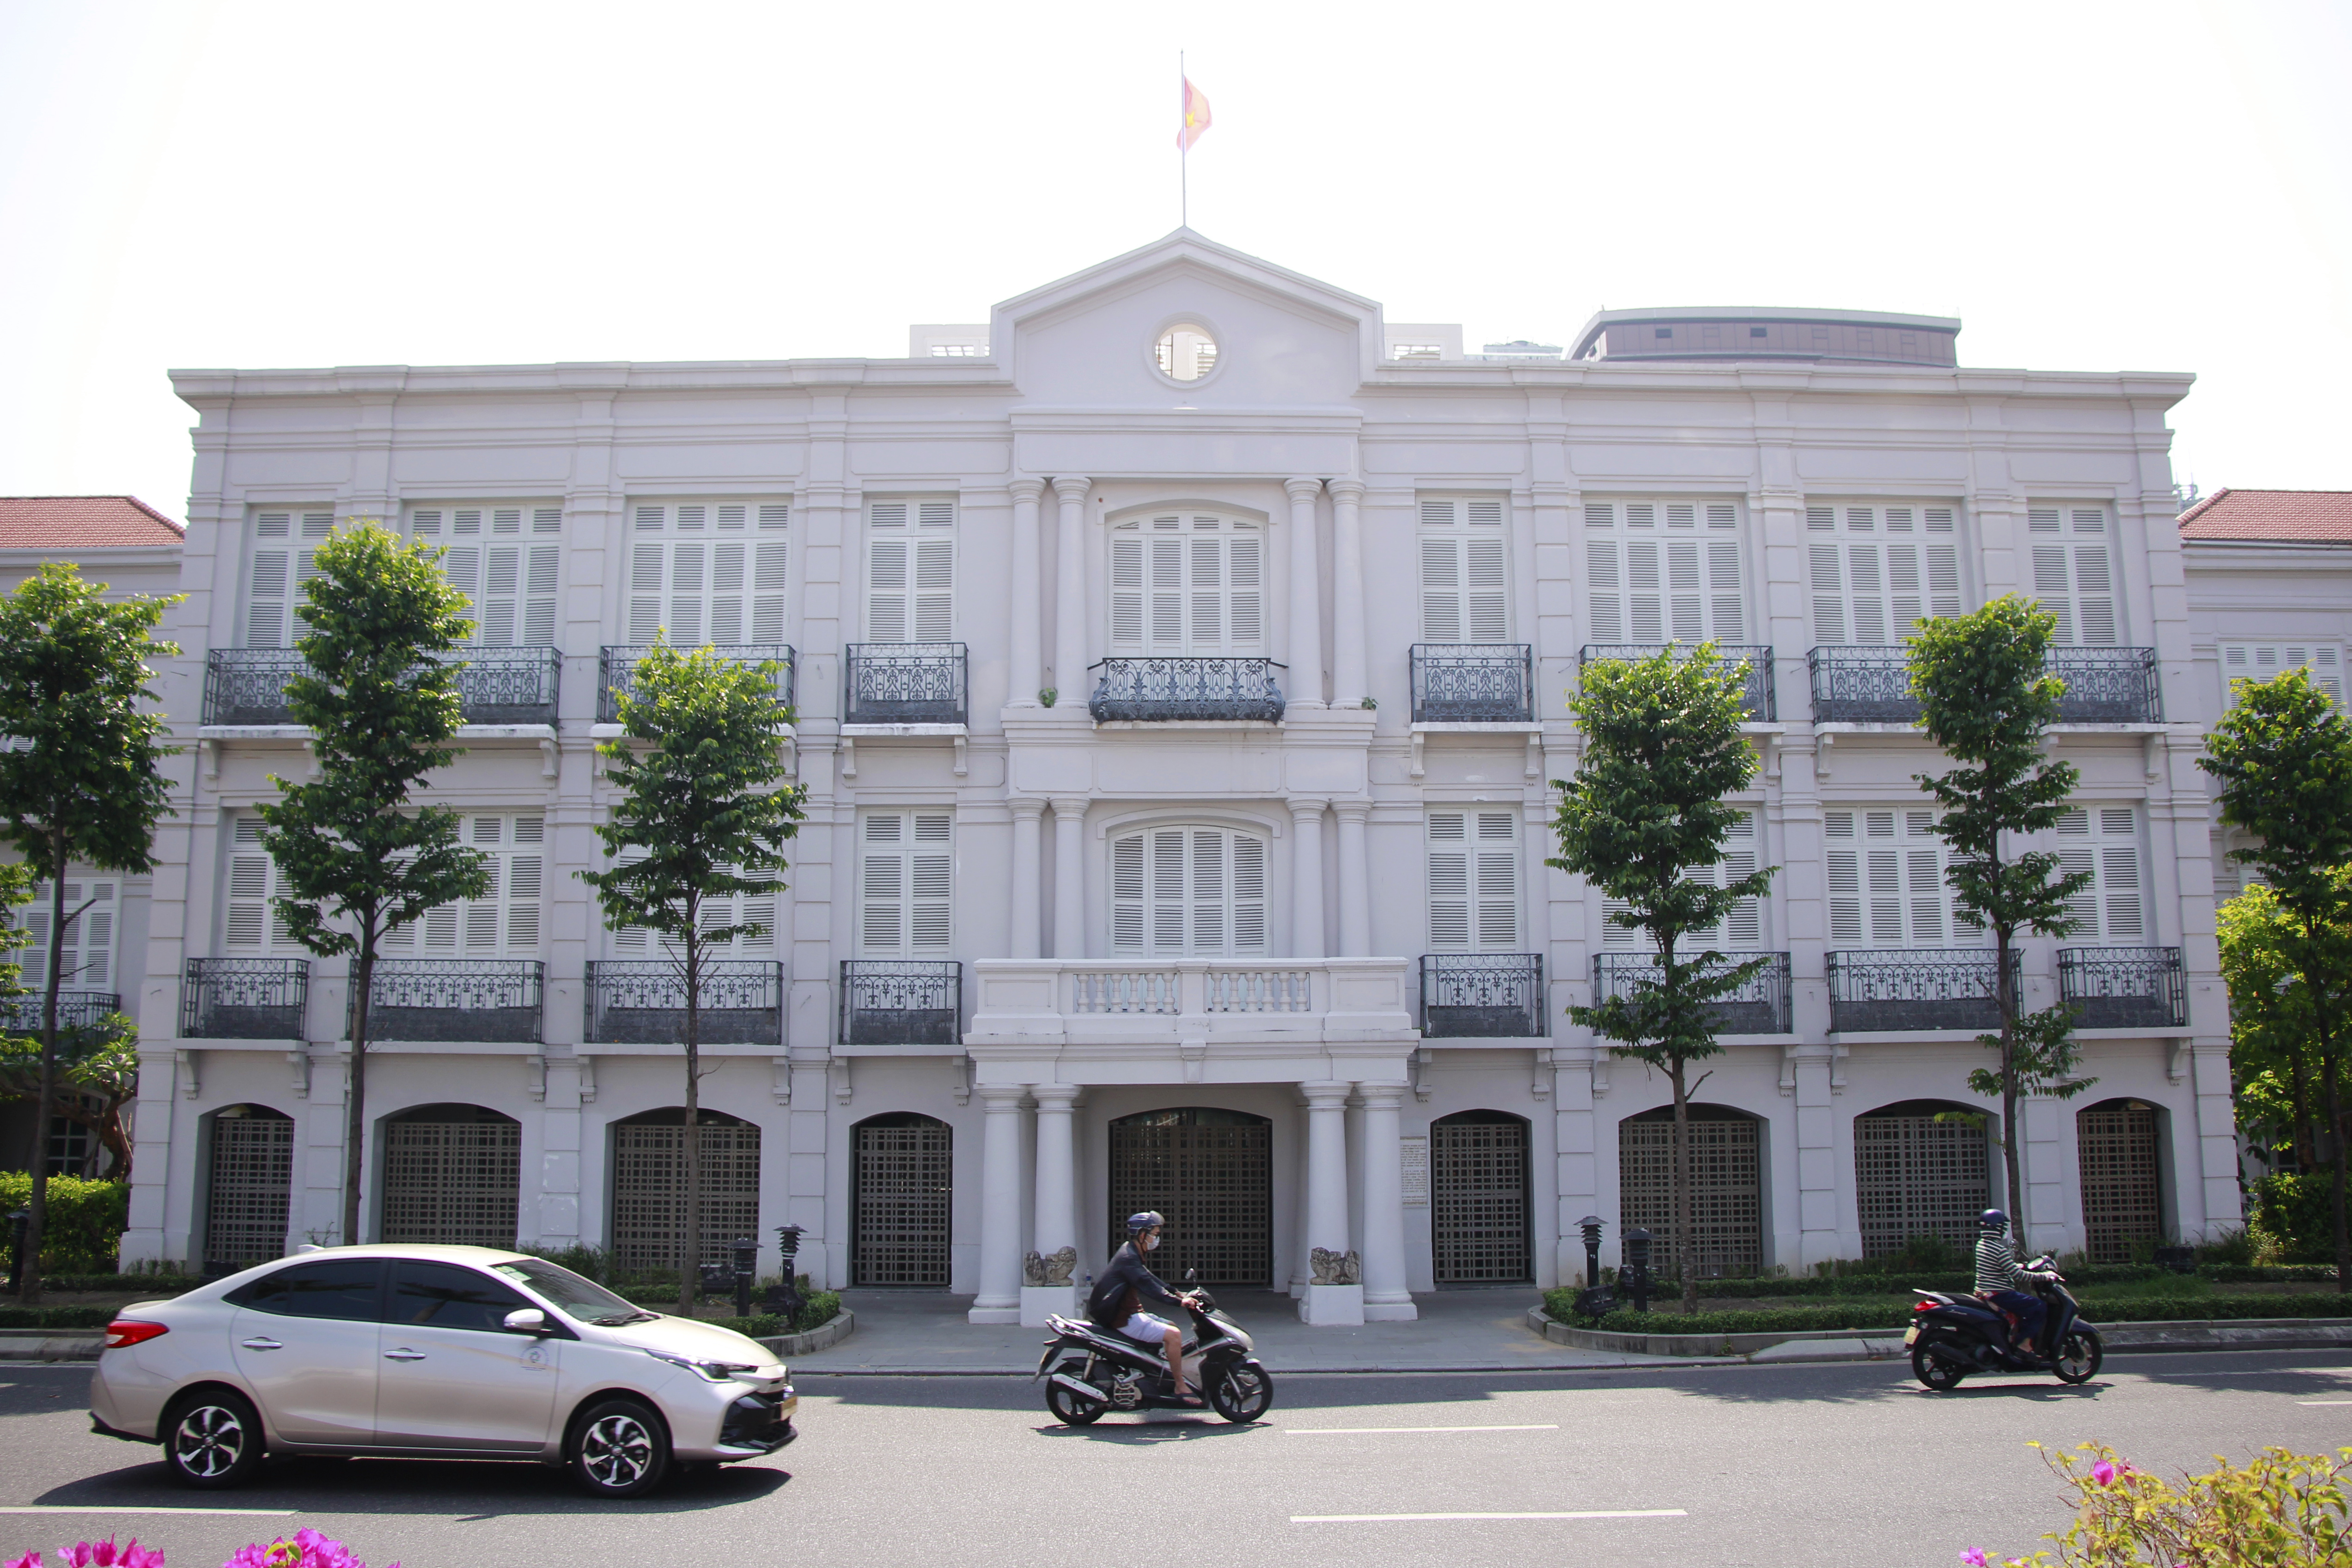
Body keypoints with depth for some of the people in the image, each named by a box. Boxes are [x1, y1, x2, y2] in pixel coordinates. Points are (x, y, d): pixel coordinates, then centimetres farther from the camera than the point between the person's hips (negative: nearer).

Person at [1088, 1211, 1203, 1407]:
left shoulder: (1132, 1255, 16)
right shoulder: (1128, 1258, -18)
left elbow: (1150, 1279, 22)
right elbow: (1148, 1286, -27)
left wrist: (1177, 1294, 14)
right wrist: (1179, 1301, -30)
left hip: (1131, 1314, 11)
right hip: (1124, 1320, -11)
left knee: (1172, 1328, 17)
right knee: (1174, 1335, -19)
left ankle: (1170, 1378, 17)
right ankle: (1180, 1388, -13)